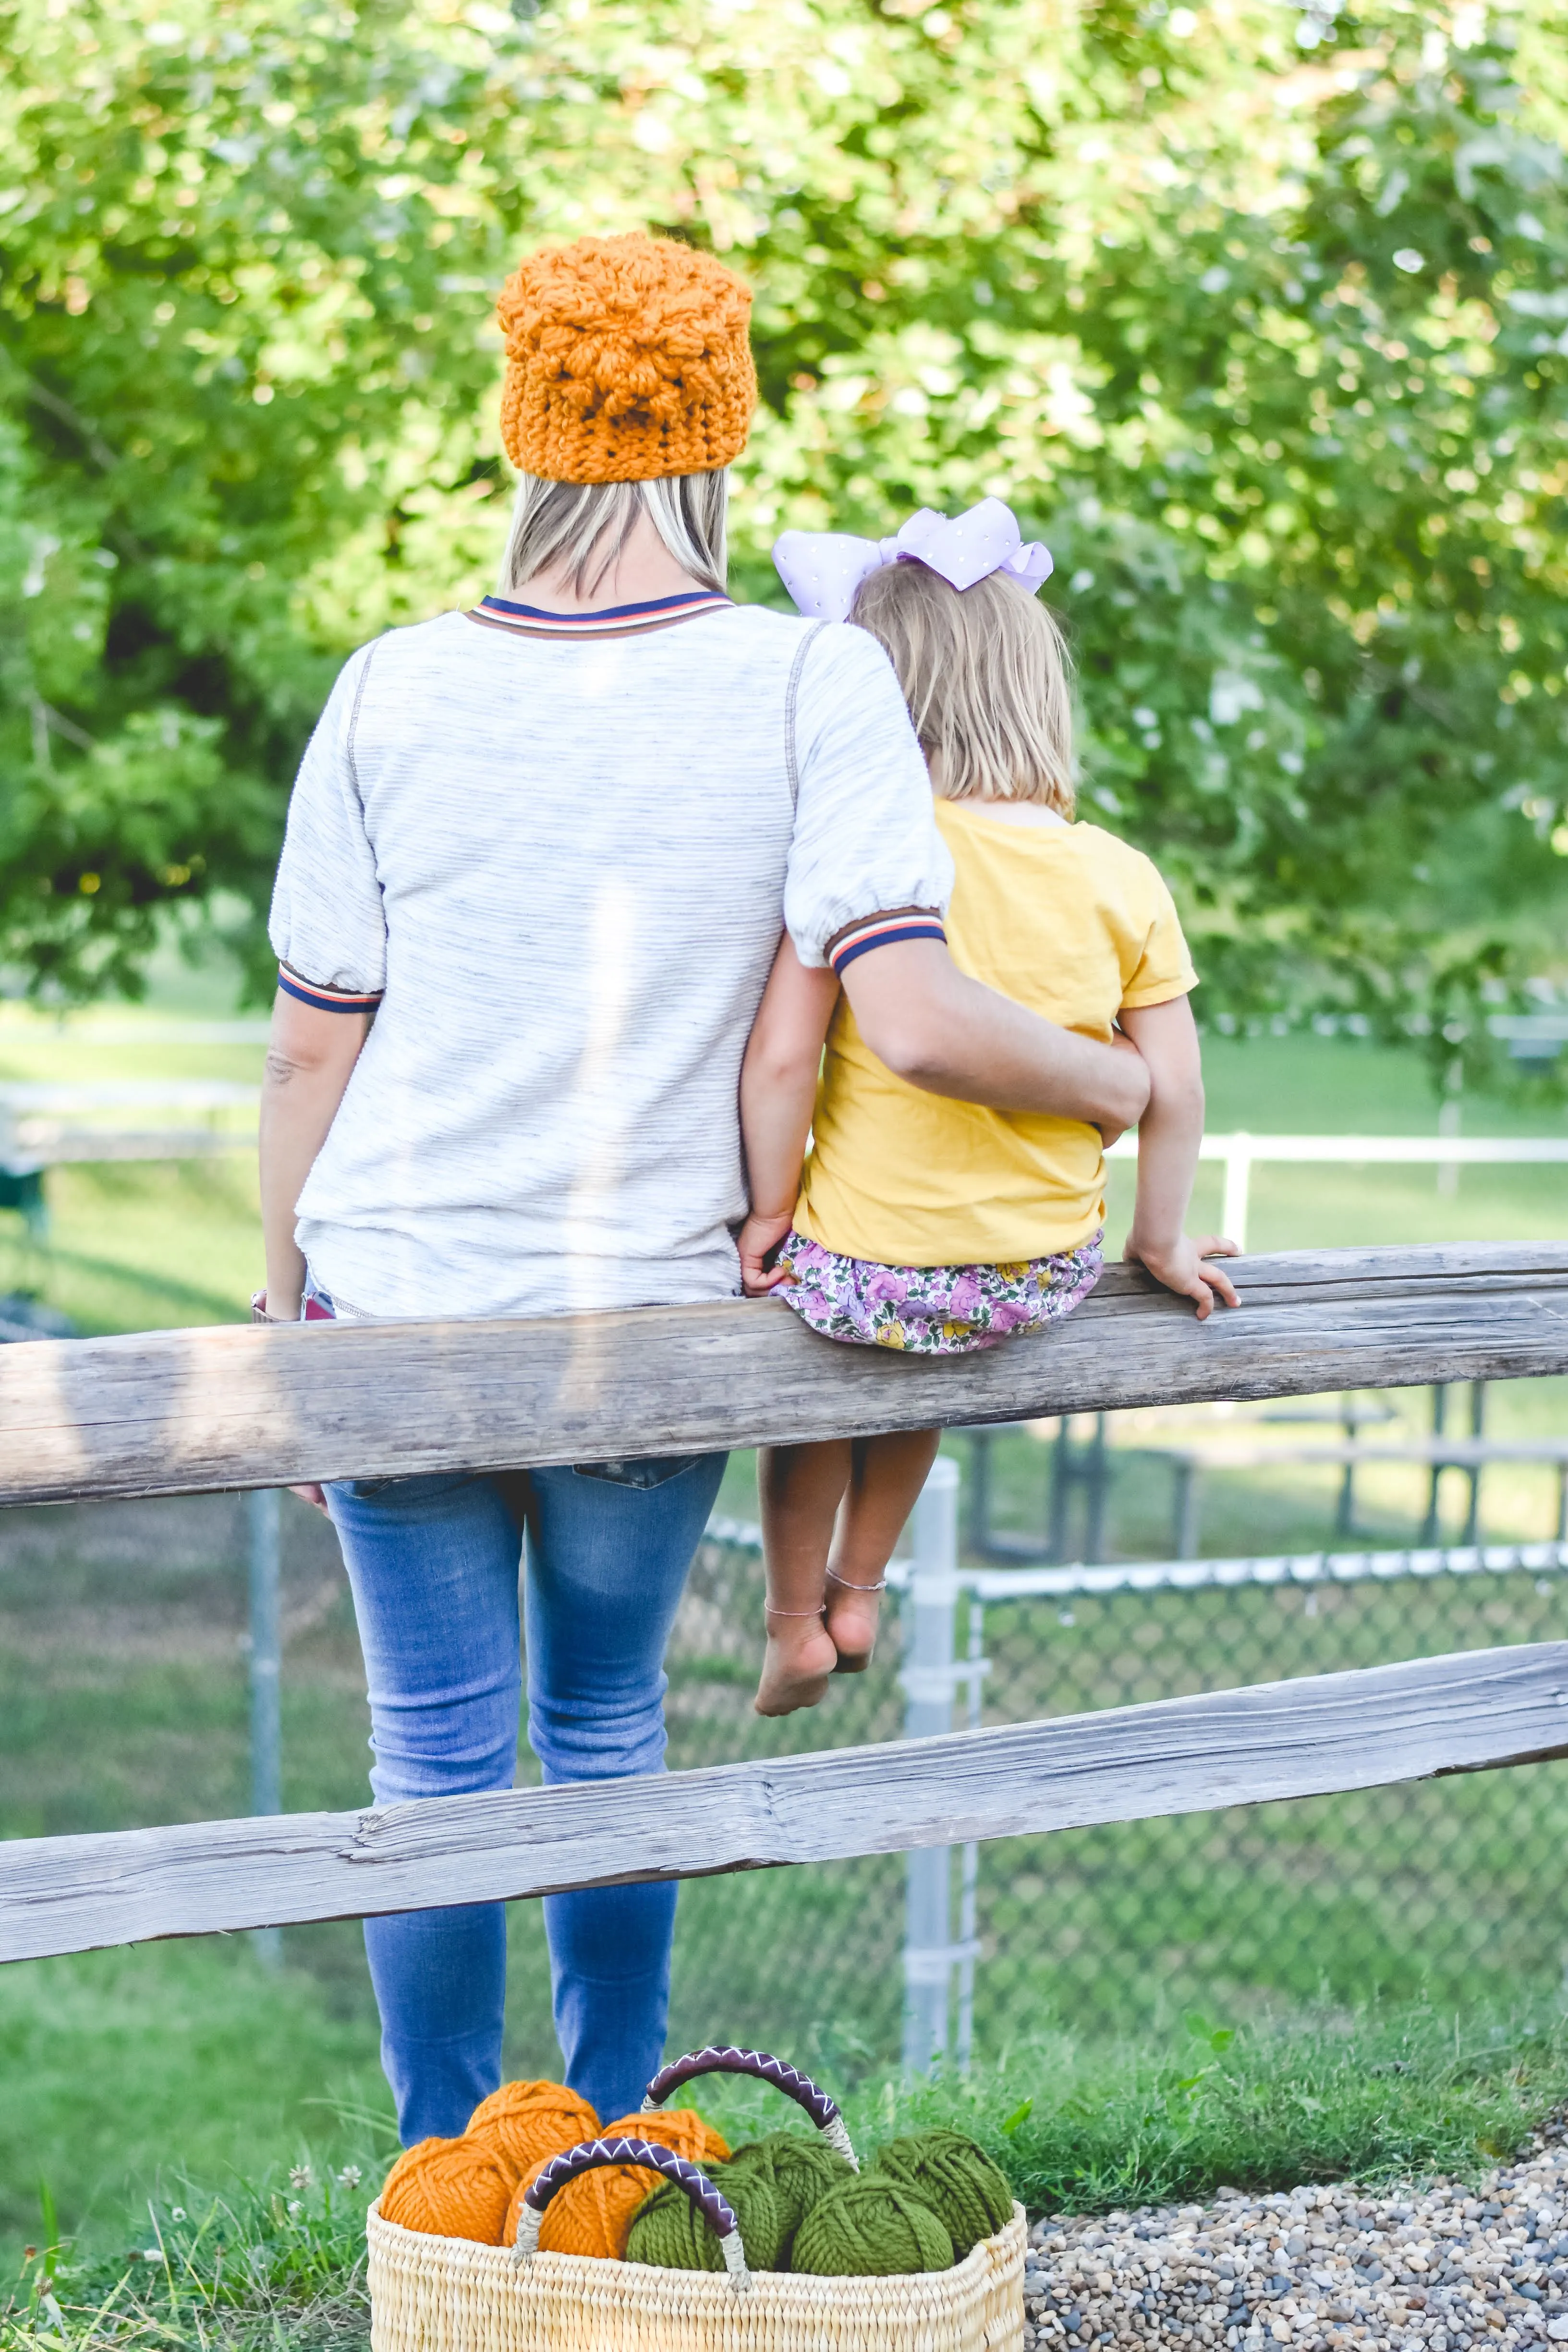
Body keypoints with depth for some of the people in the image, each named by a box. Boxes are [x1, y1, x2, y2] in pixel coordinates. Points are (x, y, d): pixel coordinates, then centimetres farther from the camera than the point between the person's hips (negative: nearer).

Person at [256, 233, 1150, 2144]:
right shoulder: (808, 685, -11)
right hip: (654, 1316, 0)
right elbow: (912, 1020, -20)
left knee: (438, 1754, 10)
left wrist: (285, 1308, 11)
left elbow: (312, 1047, -1)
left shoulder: (394, 691, -5)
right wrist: (1123, 1086, -2)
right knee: (607, 1733, 18)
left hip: (399, 1306, 0)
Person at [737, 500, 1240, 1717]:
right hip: (1047, 1284, 3)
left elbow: (780, 1058, -20)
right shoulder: (1123, 877, -7)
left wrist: (770, 1211, -4)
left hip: (861, 1270, -3)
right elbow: (1175, 1094, -3)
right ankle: (859, 1593, 50)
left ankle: (796, 1620, 44)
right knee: (921, 1358, 37)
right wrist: (1159, 1241, 13)